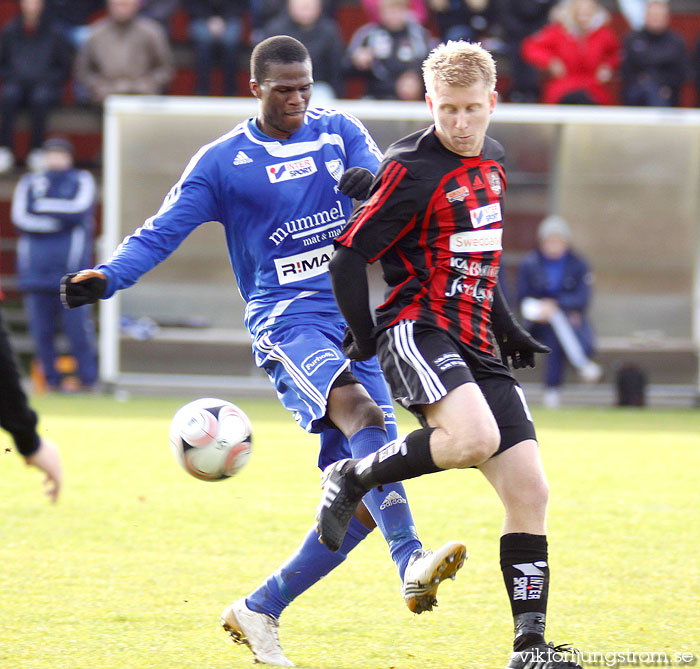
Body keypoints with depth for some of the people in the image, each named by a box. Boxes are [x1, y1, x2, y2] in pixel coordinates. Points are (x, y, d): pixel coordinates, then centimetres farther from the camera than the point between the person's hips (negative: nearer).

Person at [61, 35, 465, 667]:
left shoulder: (339, 131, 12)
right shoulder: (222, 161, 3)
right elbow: (161, 233, 0)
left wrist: (367, 181, -29)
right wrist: (106, 278, -17)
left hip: (355, 324, 5)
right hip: (285, 322, -5)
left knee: (365, 502, -1)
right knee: (360, 411, -34)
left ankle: (260, 611, 13)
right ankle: (411, 561, -50)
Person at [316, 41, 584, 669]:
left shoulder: (492, 159, 15)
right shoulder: (412, 170, -10)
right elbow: (348, 256, -9)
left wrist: (506, 325, 26)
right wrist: (365, 337, -7)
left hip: (477, 345, 8)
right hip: (418, 329, -8)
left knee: (529, 490, -2)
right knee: (474, 437, -35)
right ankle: (351, 479, -12)